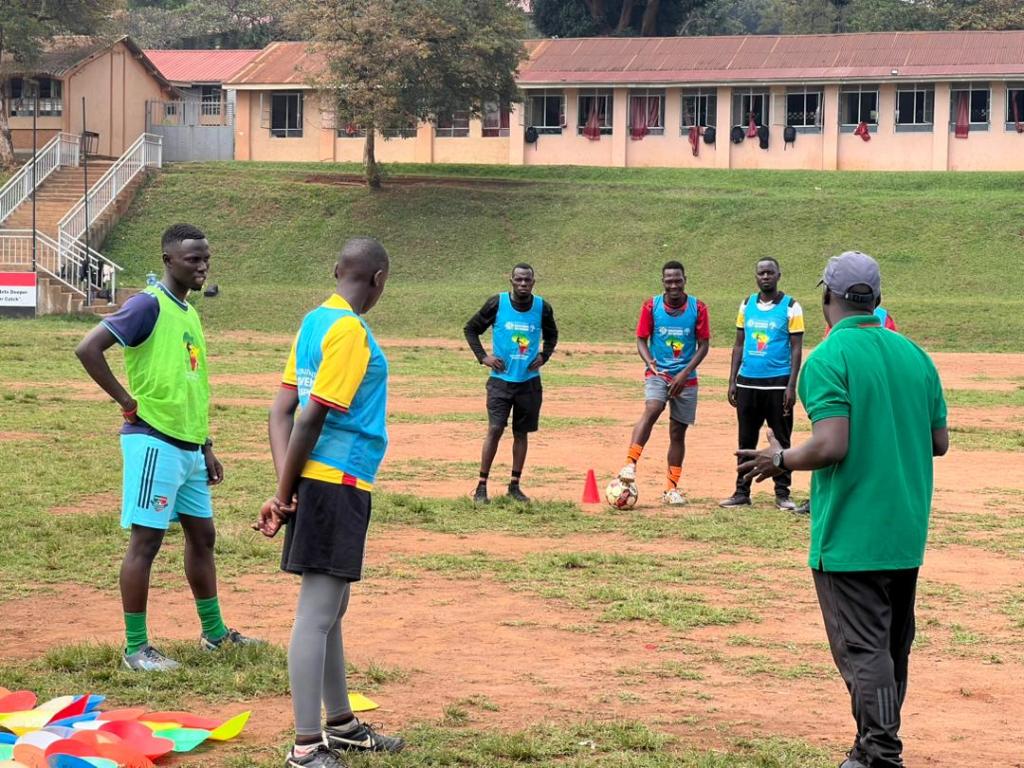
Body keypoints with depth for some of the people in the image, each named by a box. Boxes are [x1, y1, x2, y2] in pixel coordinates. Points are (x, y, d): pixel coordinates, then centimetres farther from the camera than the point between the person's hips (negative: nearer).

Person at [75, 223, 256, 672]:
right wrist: (128, 403, -17)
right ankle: (135, 648, 0)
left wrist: (205, 446, 20)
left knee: (202, 534, 16)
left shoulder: (189, 313, 15)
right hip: (154, 443, -9)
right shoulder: (149, 305, -12)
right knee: (146, 539, -5)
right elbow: (88, 349, -21)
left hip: (189, 447, 9)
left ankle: (214, 632, 29)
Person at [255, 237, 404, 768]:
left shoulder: (316, 321, 12)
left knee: (331, 607, 19)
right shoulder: (350, 333, -15)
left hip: (318, 484, 10)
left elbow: (283, 411, 8)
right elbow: (311, 418, -19)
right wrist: (285, 494, -11)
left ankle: (341, 725, 31)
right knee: (317, 613, -7)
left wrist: (286, 489, 0)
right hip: (337, 484, -10)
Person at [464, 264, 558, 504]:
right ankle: (481, 486, -5)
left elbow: (551, 335, 18)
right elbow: (470, 329, 4)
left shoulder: (542, 308, -1)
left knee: (521, 433, 8)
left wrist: (544, 356, 2)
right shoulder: (497, 303, -8)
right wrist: (483, 356, -7)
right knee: (495, 430, -10)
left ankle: (515, 486, 17)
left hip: (529, 381, 3)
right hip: (501, 379, -3)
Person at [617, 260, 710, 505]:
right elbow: (641, 340, 2)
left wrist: (685, 373, -11)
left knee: (678, 431, 5)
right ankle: (630, 465, -39)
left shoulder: (698, 308, -2)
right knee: (651, 410, -29)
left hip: (685, 377, 2)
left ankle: (672, 488, 14)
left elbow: (703, 345, -1)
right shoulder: (651, 306, -2)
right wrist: (650, 363, -18)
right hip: (658, 373, -1)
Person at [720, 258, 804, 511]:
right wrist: (732, 381, 7)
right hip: (747, 382, 4)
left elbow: (796, 348, -5)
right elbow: (739, 344, 14)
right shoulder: (747, 305, 10)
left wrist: (791, 386, -12)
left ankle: (782, 493, 8)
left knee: (781, 439, 2)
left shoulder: (790, 307, -3)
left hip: (777, 383, -4)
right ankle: (742, 492, 13)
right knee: (746, 440, 8)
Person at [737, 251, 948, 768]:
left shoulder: (828, 359, -13)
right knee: (892, 651, 17)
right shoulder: (916, 356, 7)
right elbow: (940, 442, 9)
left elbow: (831, 445, -22)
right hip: (907, 533, 7)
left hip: (850, 538, -7)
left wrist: (780, 460, -5)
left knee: (864, 653, -4)